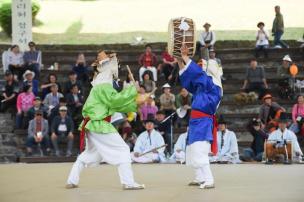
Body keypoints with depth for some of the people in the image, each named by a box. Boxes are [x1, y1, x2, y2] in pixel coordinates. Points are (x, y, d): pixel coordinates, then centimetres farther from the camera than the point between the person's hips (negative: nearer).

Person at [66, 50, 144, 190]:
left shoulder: (103, 83, 18)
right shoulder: (103, 85, -14)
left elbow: (116, 105, 17)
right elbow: (115, 100, -26)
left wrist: (135, 104, 9)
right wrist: (132, 89, -19)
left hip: (93, 124, 10)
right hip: (100, 125, -10)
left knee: (89, 153, 22)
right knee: (122, 150, -8)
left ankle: (71, 181, 23)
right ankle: (128, 182, -13)